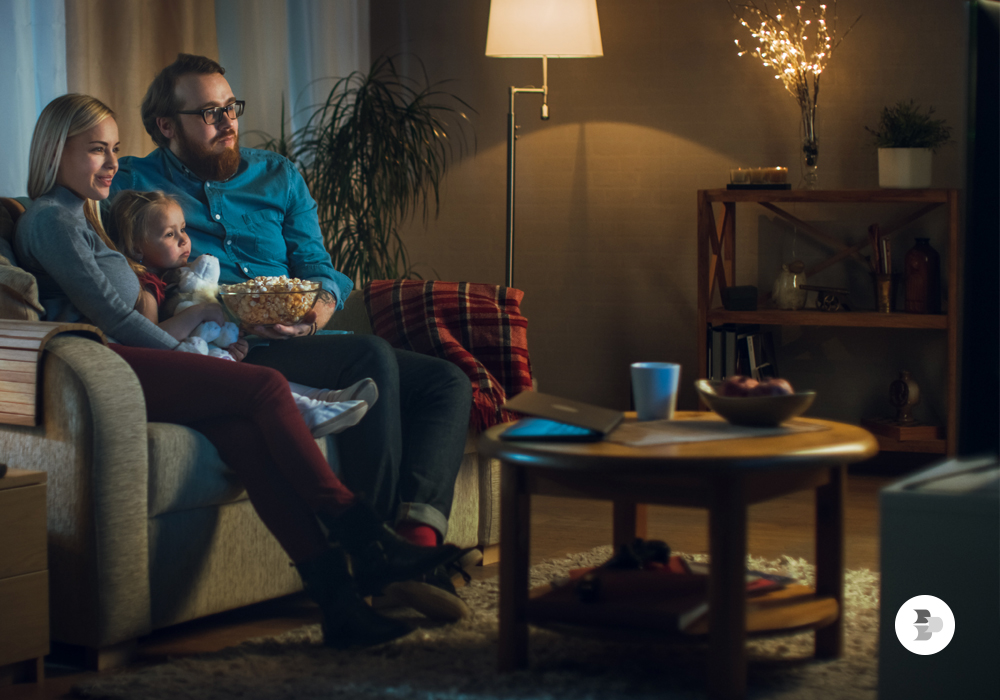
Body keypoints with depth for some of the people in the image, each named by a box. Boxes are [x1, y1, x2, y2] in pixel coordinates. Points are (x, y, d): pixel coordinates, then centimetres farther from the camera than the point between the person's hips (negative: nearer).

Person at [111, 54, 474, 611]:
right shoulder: (137, 183, 9)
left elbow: (318, 267, 15)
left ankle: (417, 528, -33)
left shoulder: (279, 176, 23)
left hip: (301, 344, 7)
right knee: (373, 357, -31)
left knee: (448, 382, -12)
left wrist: (321, 309, -12)